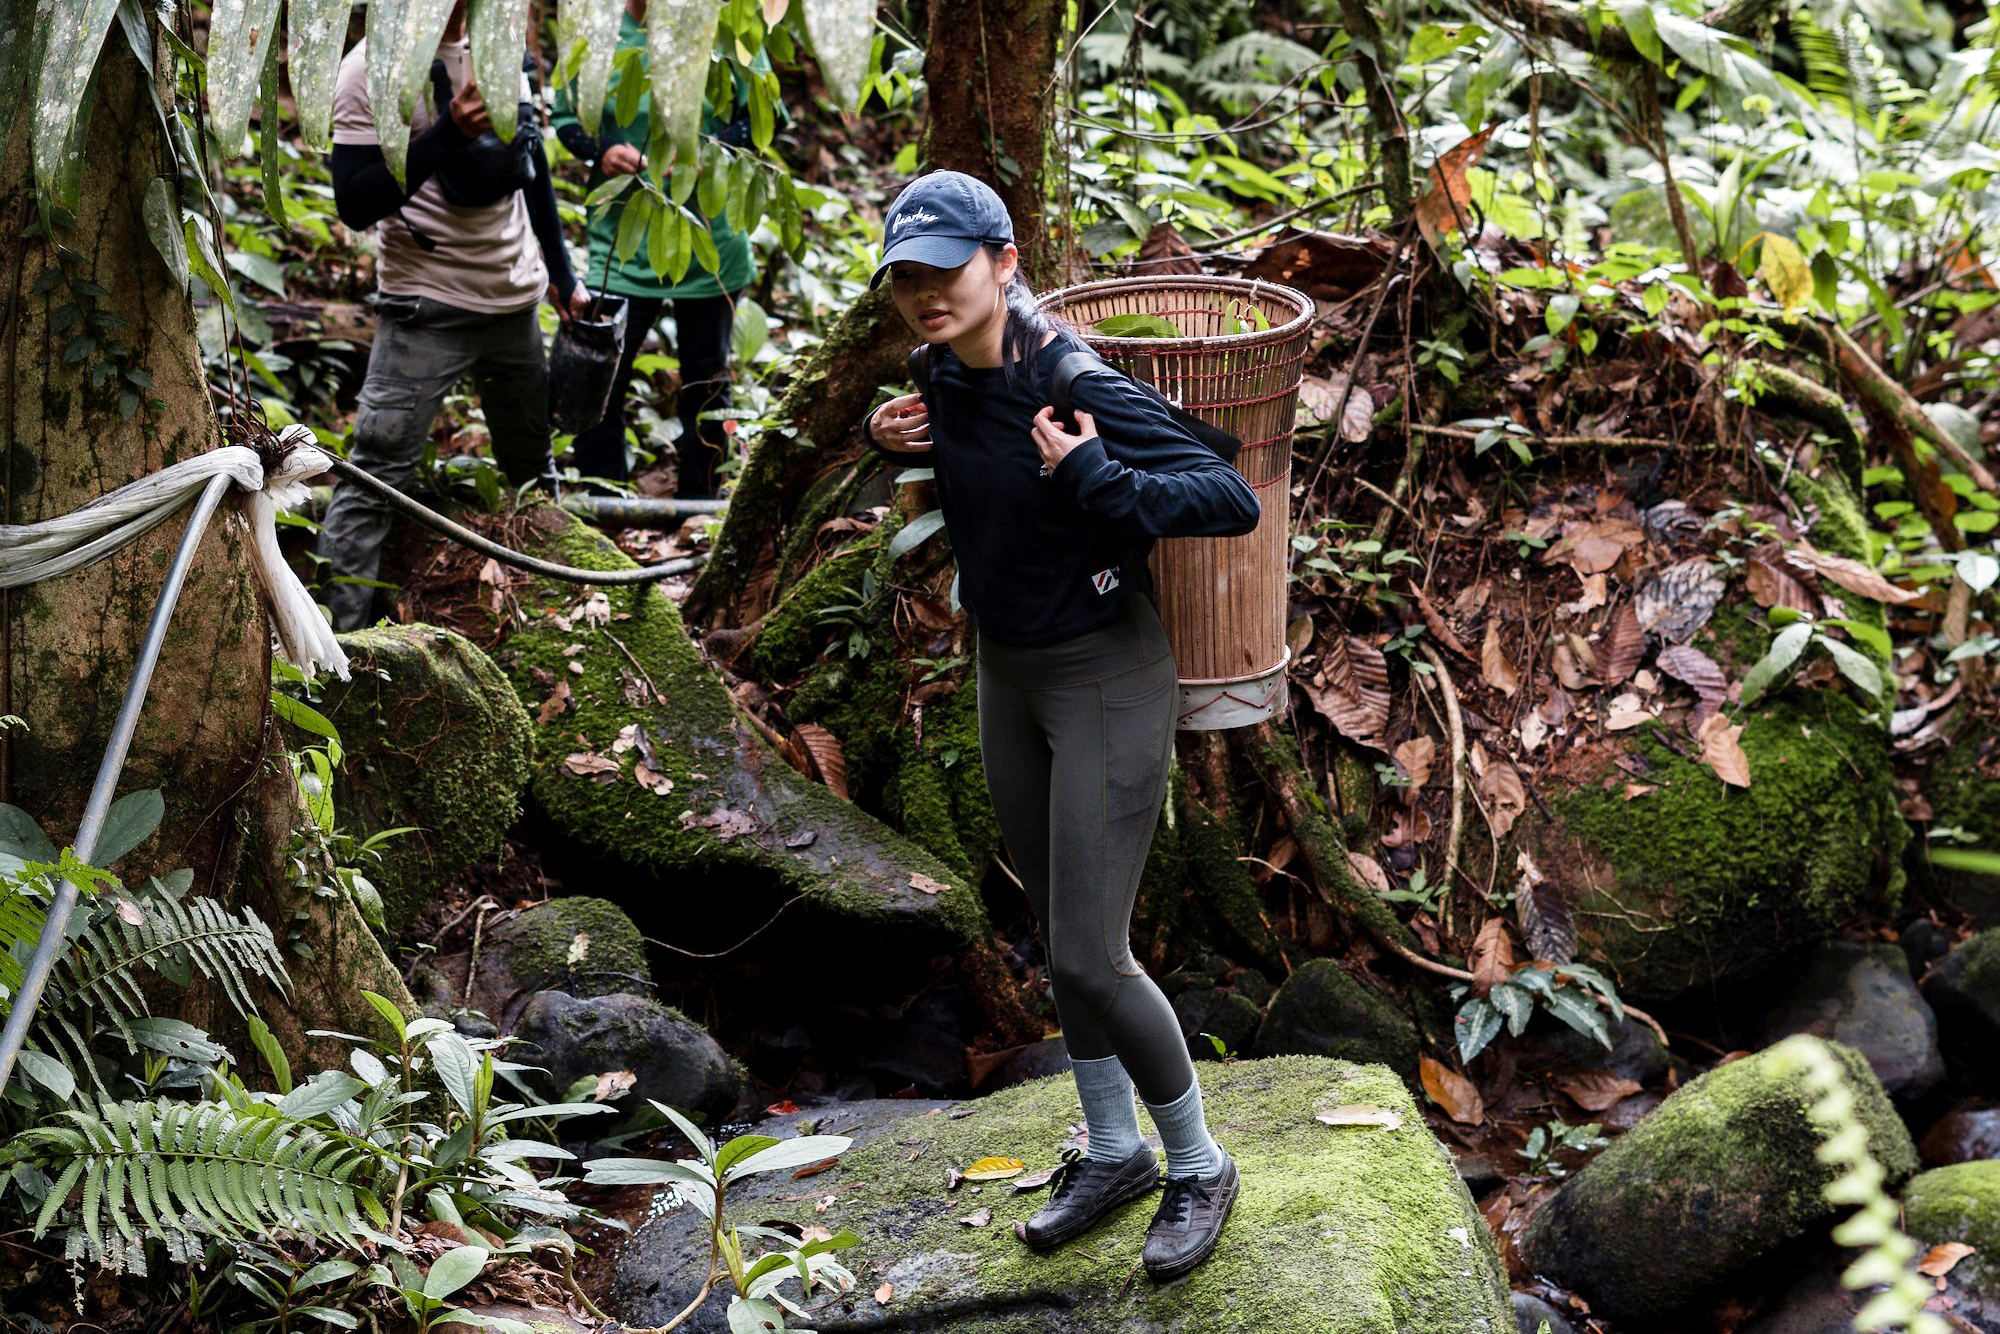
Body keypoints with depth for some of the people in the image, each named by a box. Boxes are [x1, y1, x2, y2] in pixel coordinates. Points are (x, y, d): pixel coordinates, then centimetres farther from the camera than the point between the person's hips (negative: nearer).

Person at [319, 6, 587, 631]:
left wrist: (562, 274, 21)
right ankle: (337, 630, -7)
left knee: (534, 464, 18)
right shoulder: (372, 68, -13)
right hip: (428, 310, -6)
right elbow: (354, 203, -18)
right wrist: (446, 136, -28)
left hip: (517, 299, 7)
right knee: (375, 475, -10)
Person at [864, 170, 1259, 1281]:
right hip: (1006, 670, 8)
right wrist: (898, 437, 1)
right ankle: (1114, 1150, 35)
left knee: (1090, 959, -5)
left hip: (1105, 680, -8)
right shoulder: (947, 373, -3)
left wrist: (1097, 482, -38)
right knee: (1059, 935, 17)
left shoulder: (1083, 390, -25)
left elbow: (1235, 502, -27)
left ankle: (1199, 1165, 17)